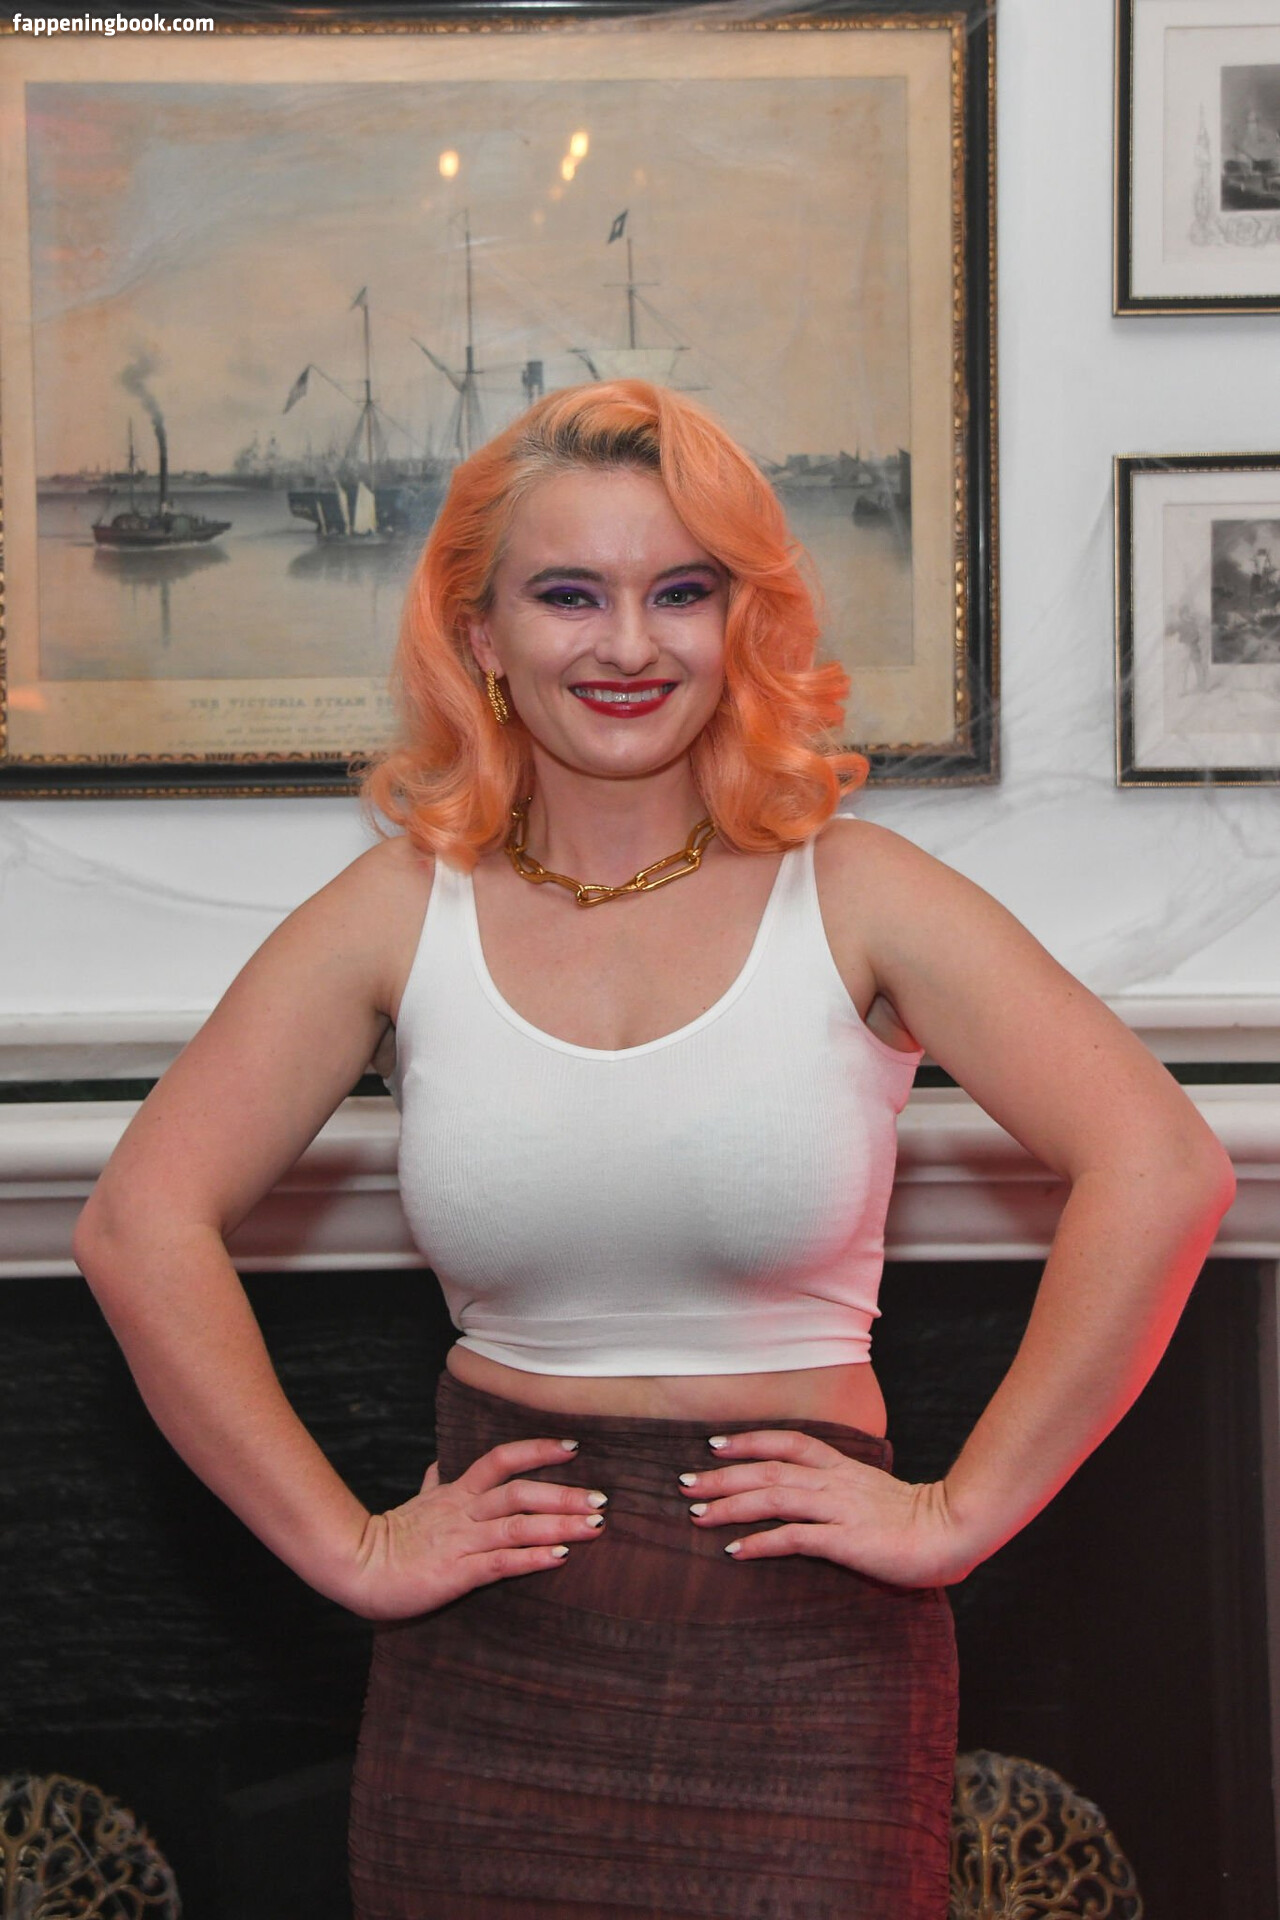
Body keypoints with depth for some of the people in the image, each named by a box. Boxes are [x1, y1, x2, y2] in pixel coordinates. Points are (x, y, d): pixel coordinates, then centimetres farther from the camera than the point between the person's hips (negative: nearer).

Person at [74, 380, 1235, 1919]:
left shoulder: (850, 899, -5)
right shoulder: (402, 914, 0)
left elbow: (1162, 1172, -12)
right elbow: (141, 1225, -2)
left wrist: (964, 1512, -12)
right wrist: (346, 1545, -5)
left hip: (804, 1669, -1)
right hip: (484, 1669, 2)